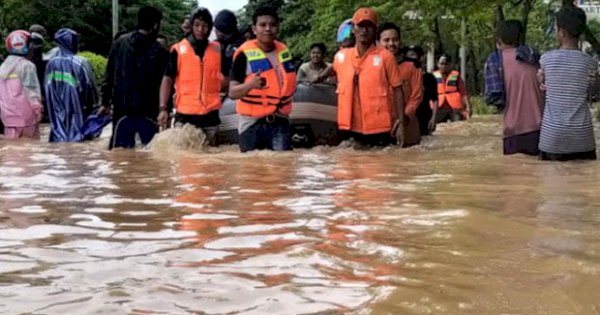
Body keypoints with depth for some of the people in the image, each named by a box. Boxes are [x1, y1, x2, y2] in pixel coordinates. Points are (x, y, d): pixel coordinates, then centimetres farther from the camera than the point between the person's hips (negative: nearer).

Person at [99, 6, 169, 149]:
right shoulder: (159, 51, -8)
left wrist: (106, 102, 13)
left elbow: (109, 75, 6)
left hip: (122, 110, 3)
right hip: (148, 112, -3)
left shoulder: (119, 43, 3)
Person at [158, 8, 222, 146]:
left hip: (210, 114, 3)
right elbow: (167, 80, -1)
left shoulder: (218, 49, 6)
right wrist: (163, 108, -9)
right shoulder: (179, 49, -1)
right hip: (185, 114, -2)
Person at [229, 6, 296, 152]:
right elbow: (232, 93, -13)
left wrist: (286, 98, 9)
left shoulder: (284, 51, 9)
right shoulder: (245, 54, -10)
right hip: (253, 123, -4)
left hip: (279, 122, 4)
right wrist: (251, 84, -31)